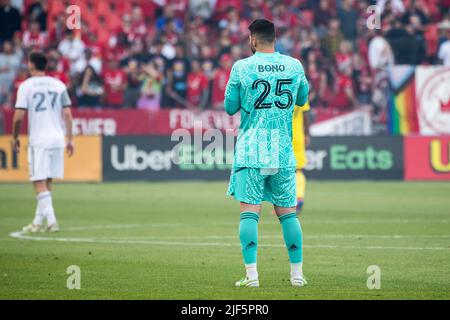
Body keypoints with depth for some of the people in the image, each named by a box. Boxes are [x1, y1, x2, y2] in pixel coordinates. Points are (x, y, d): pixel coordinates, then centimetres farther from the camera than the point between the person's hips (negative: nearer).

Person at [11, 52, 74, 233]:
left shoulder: (26, 86, -4)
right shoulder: (58, 85, 7)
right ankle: (38, 221, 18)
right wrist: (70, 139, 7)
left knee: (39, 183, -3)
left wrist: (15, 137, 6)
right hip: (57, 139, 5)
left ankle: (51, 220, -15)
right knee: (47, 182, 12)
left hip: (38, 140, -5)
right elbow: (67, 114, 4)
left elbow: (18, 117, -8)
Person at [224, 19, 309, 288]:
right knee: (288, 212, 9)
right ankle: (297, 273, 11)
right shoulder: (294, 65, 4)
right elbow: (303, 99, 20)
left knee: (250, 211, -3)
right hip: (283, 153, 2)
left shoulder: (242, 67, -4)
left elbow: (230, 107, 4)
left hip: (251, 151, -2)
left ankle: (251, 274, -11)